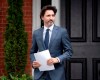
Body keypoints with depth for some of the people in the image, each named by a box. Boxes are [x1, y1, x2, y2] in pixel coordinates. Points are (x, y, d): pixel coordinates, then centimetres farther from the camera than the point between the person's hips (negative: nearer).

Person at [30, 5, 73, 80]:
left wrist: (57, 59, -16)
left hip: (56, 72, -2)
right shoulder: (36, 33, 9)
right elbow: (33, 52, 16)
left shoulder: (62, 31, 0)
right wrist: (33, 62, -4)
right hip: (40, 72, 2)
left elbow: (69, 51, 0)